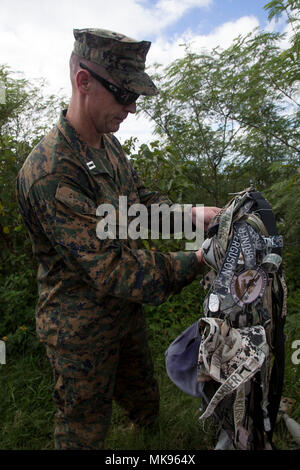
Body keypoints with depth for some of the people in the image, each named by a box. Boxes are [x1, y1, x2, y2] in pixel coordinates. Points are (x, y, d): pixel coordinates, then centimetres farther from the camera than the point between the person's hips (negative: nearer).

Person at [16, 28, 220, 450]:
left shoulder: (108, 144, 0)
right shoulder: (51, 172, -31)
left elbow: (141, 200, 8)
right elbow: (111, 267, -32)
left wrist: (191, 214, -9)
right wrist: (196, 261, -26)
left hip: (126, 309, 8)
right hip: (83, 330, -8)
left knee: (141, 393, 32)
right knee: (85, 428, 19)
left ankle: (149, 427, 61)